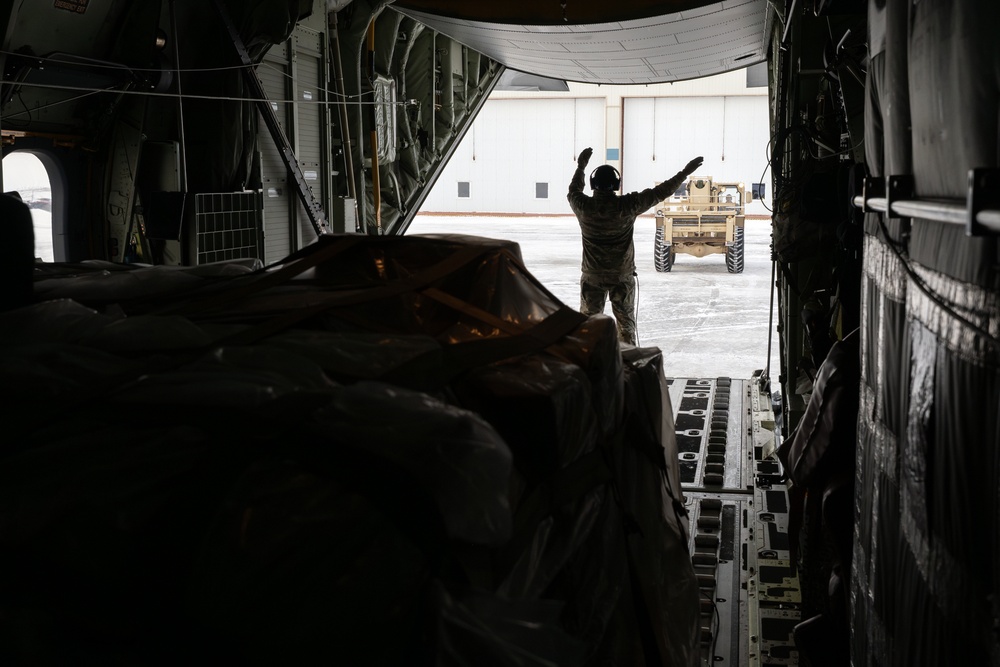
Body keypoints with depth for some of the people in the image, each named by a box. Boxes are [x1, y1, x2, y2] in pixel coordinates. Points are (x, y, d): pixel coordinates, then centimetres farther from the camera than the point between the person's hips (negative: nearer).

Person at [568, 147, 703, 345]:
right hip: (622, 276, 0)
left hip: (592, 276, 0)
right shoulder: (627, 205, -14)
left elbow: (573, 191, 13)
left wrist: (580, 167, 25)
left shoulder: (584, 207, -11)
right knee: (626, 322, 14)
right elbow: (660, 192, -7)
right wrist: (685, 172, 2)